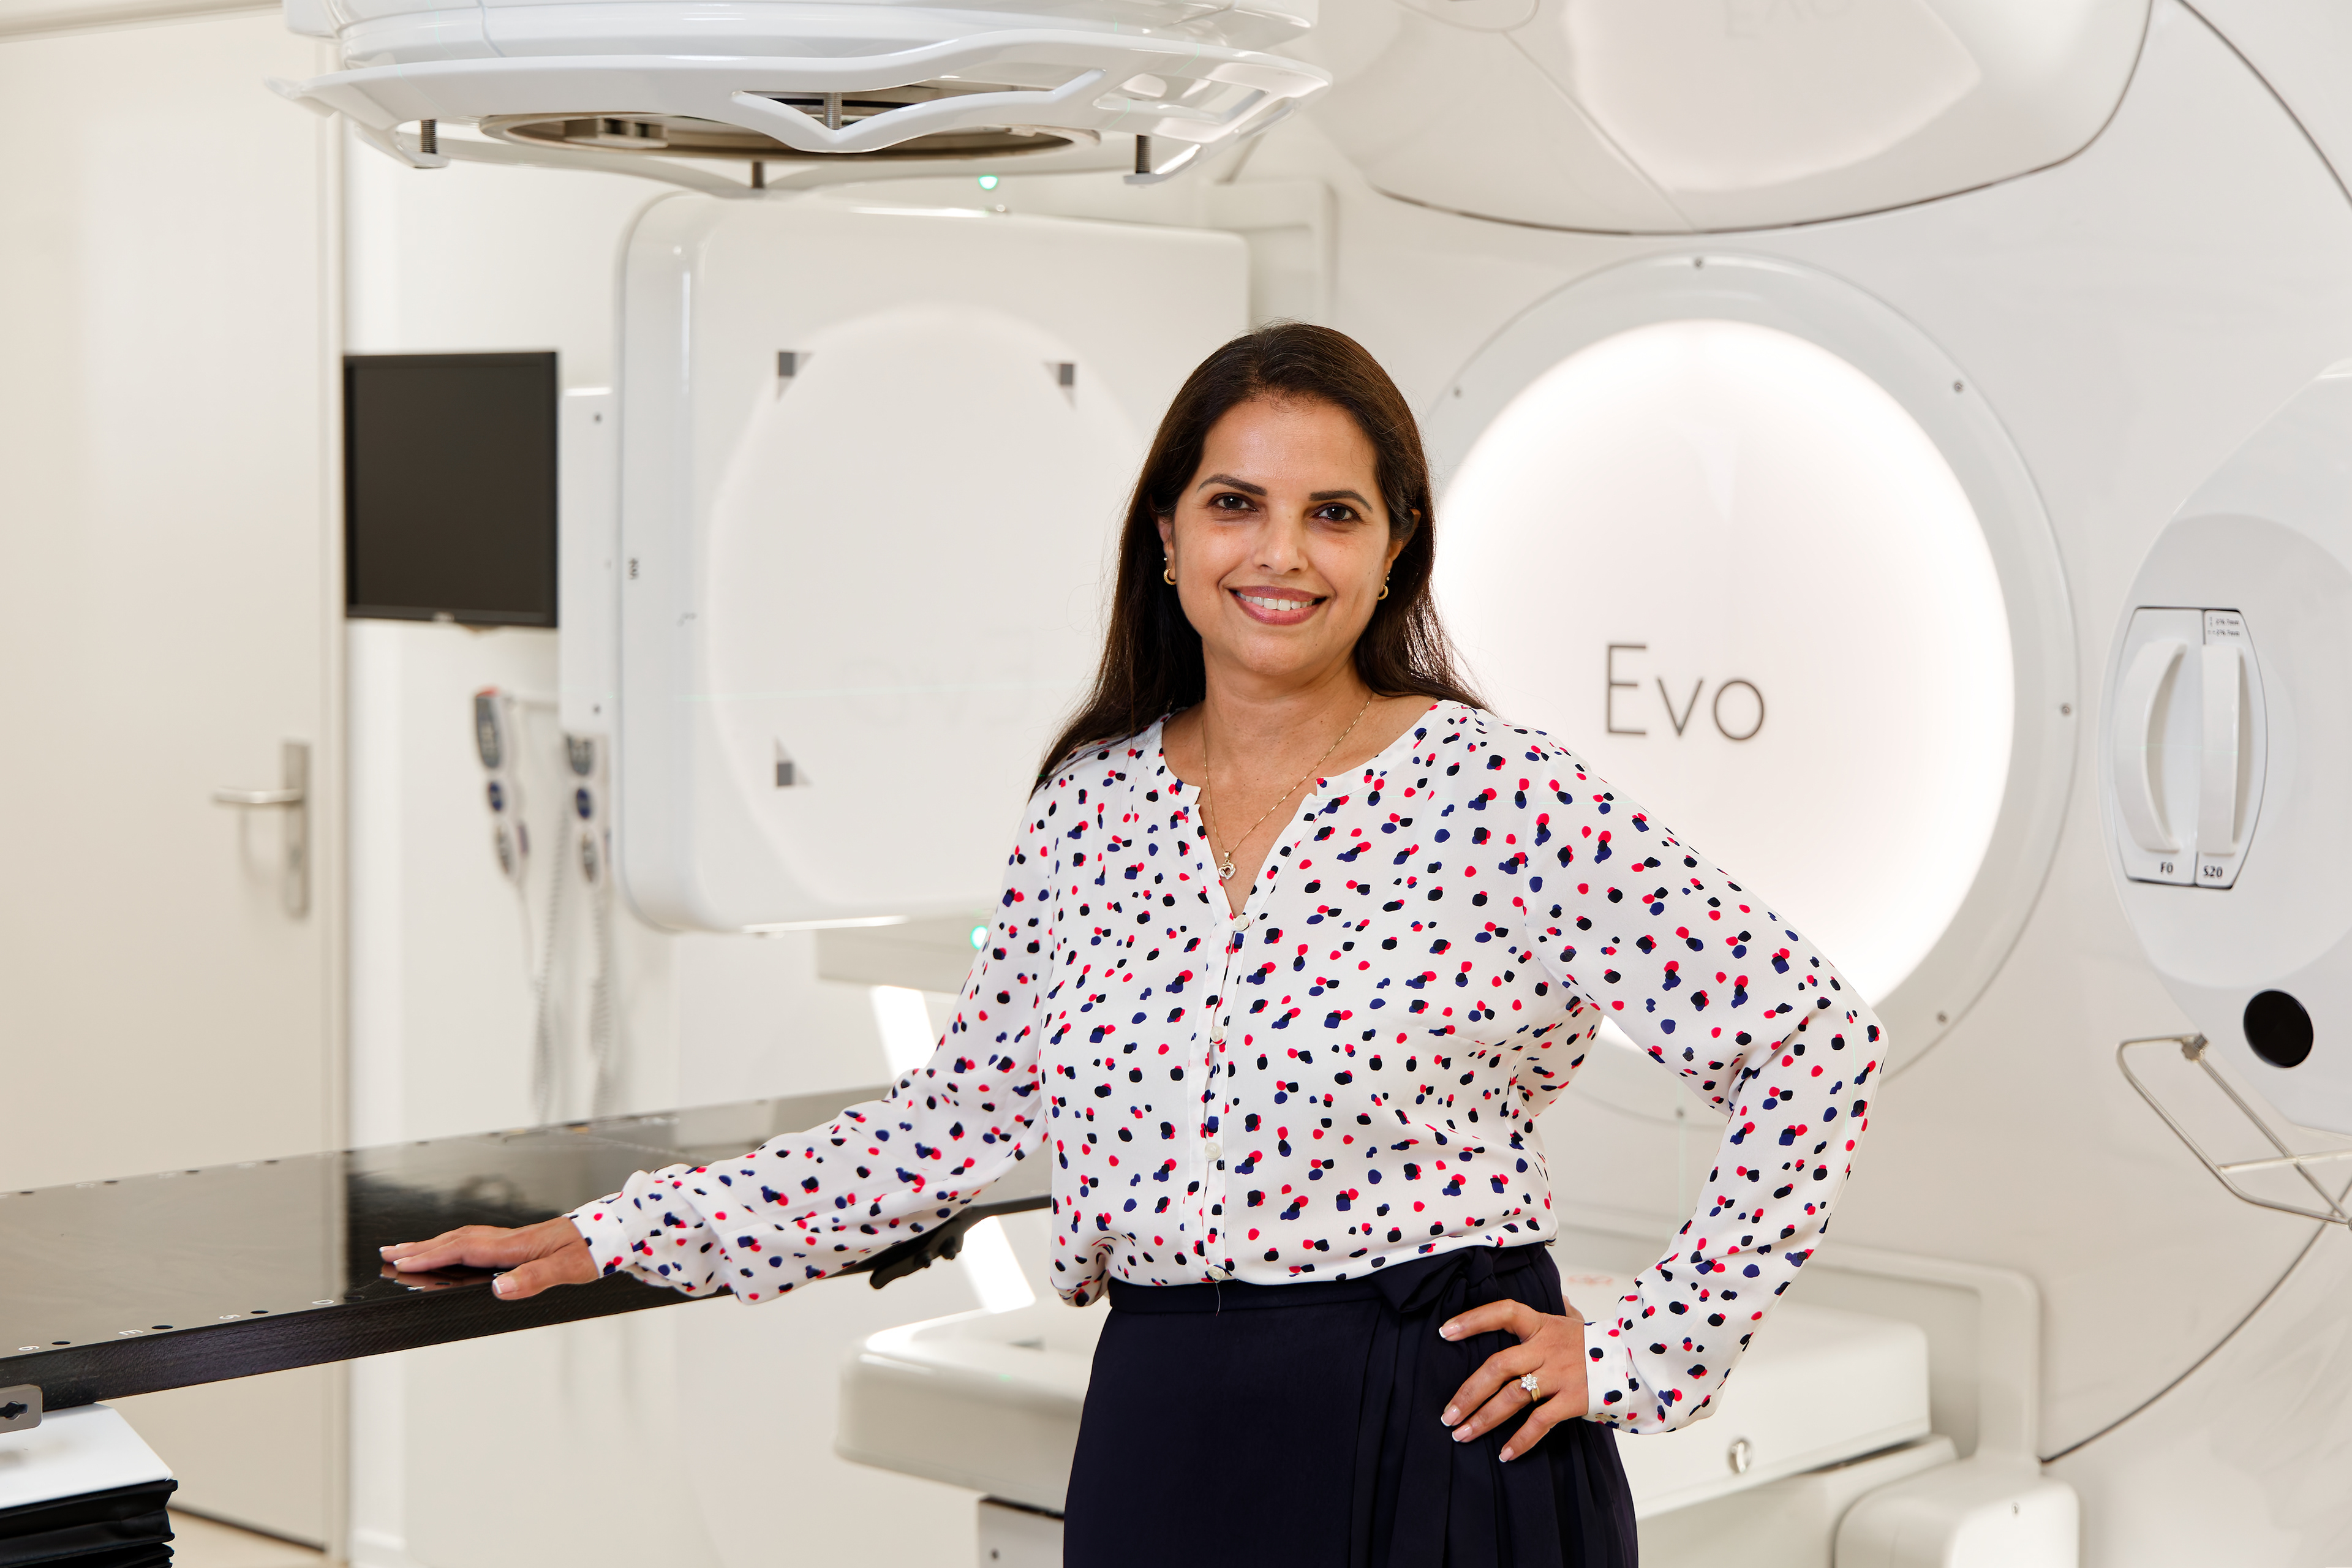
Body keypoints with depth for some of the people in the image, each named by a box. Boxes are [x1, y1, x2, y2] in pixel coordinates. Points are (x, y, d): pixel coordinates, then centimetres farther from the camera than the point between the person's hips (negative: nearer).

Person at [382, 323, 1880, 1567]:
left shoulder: (1508, 799, -8)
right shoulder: (1089, 808, 6)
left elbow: (1815, 1039, -9)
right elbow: (960, 1119, 12)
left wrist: (1642, 1352, -8)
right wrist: (620, 1235, 9)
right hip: (1163, 1444, 4)